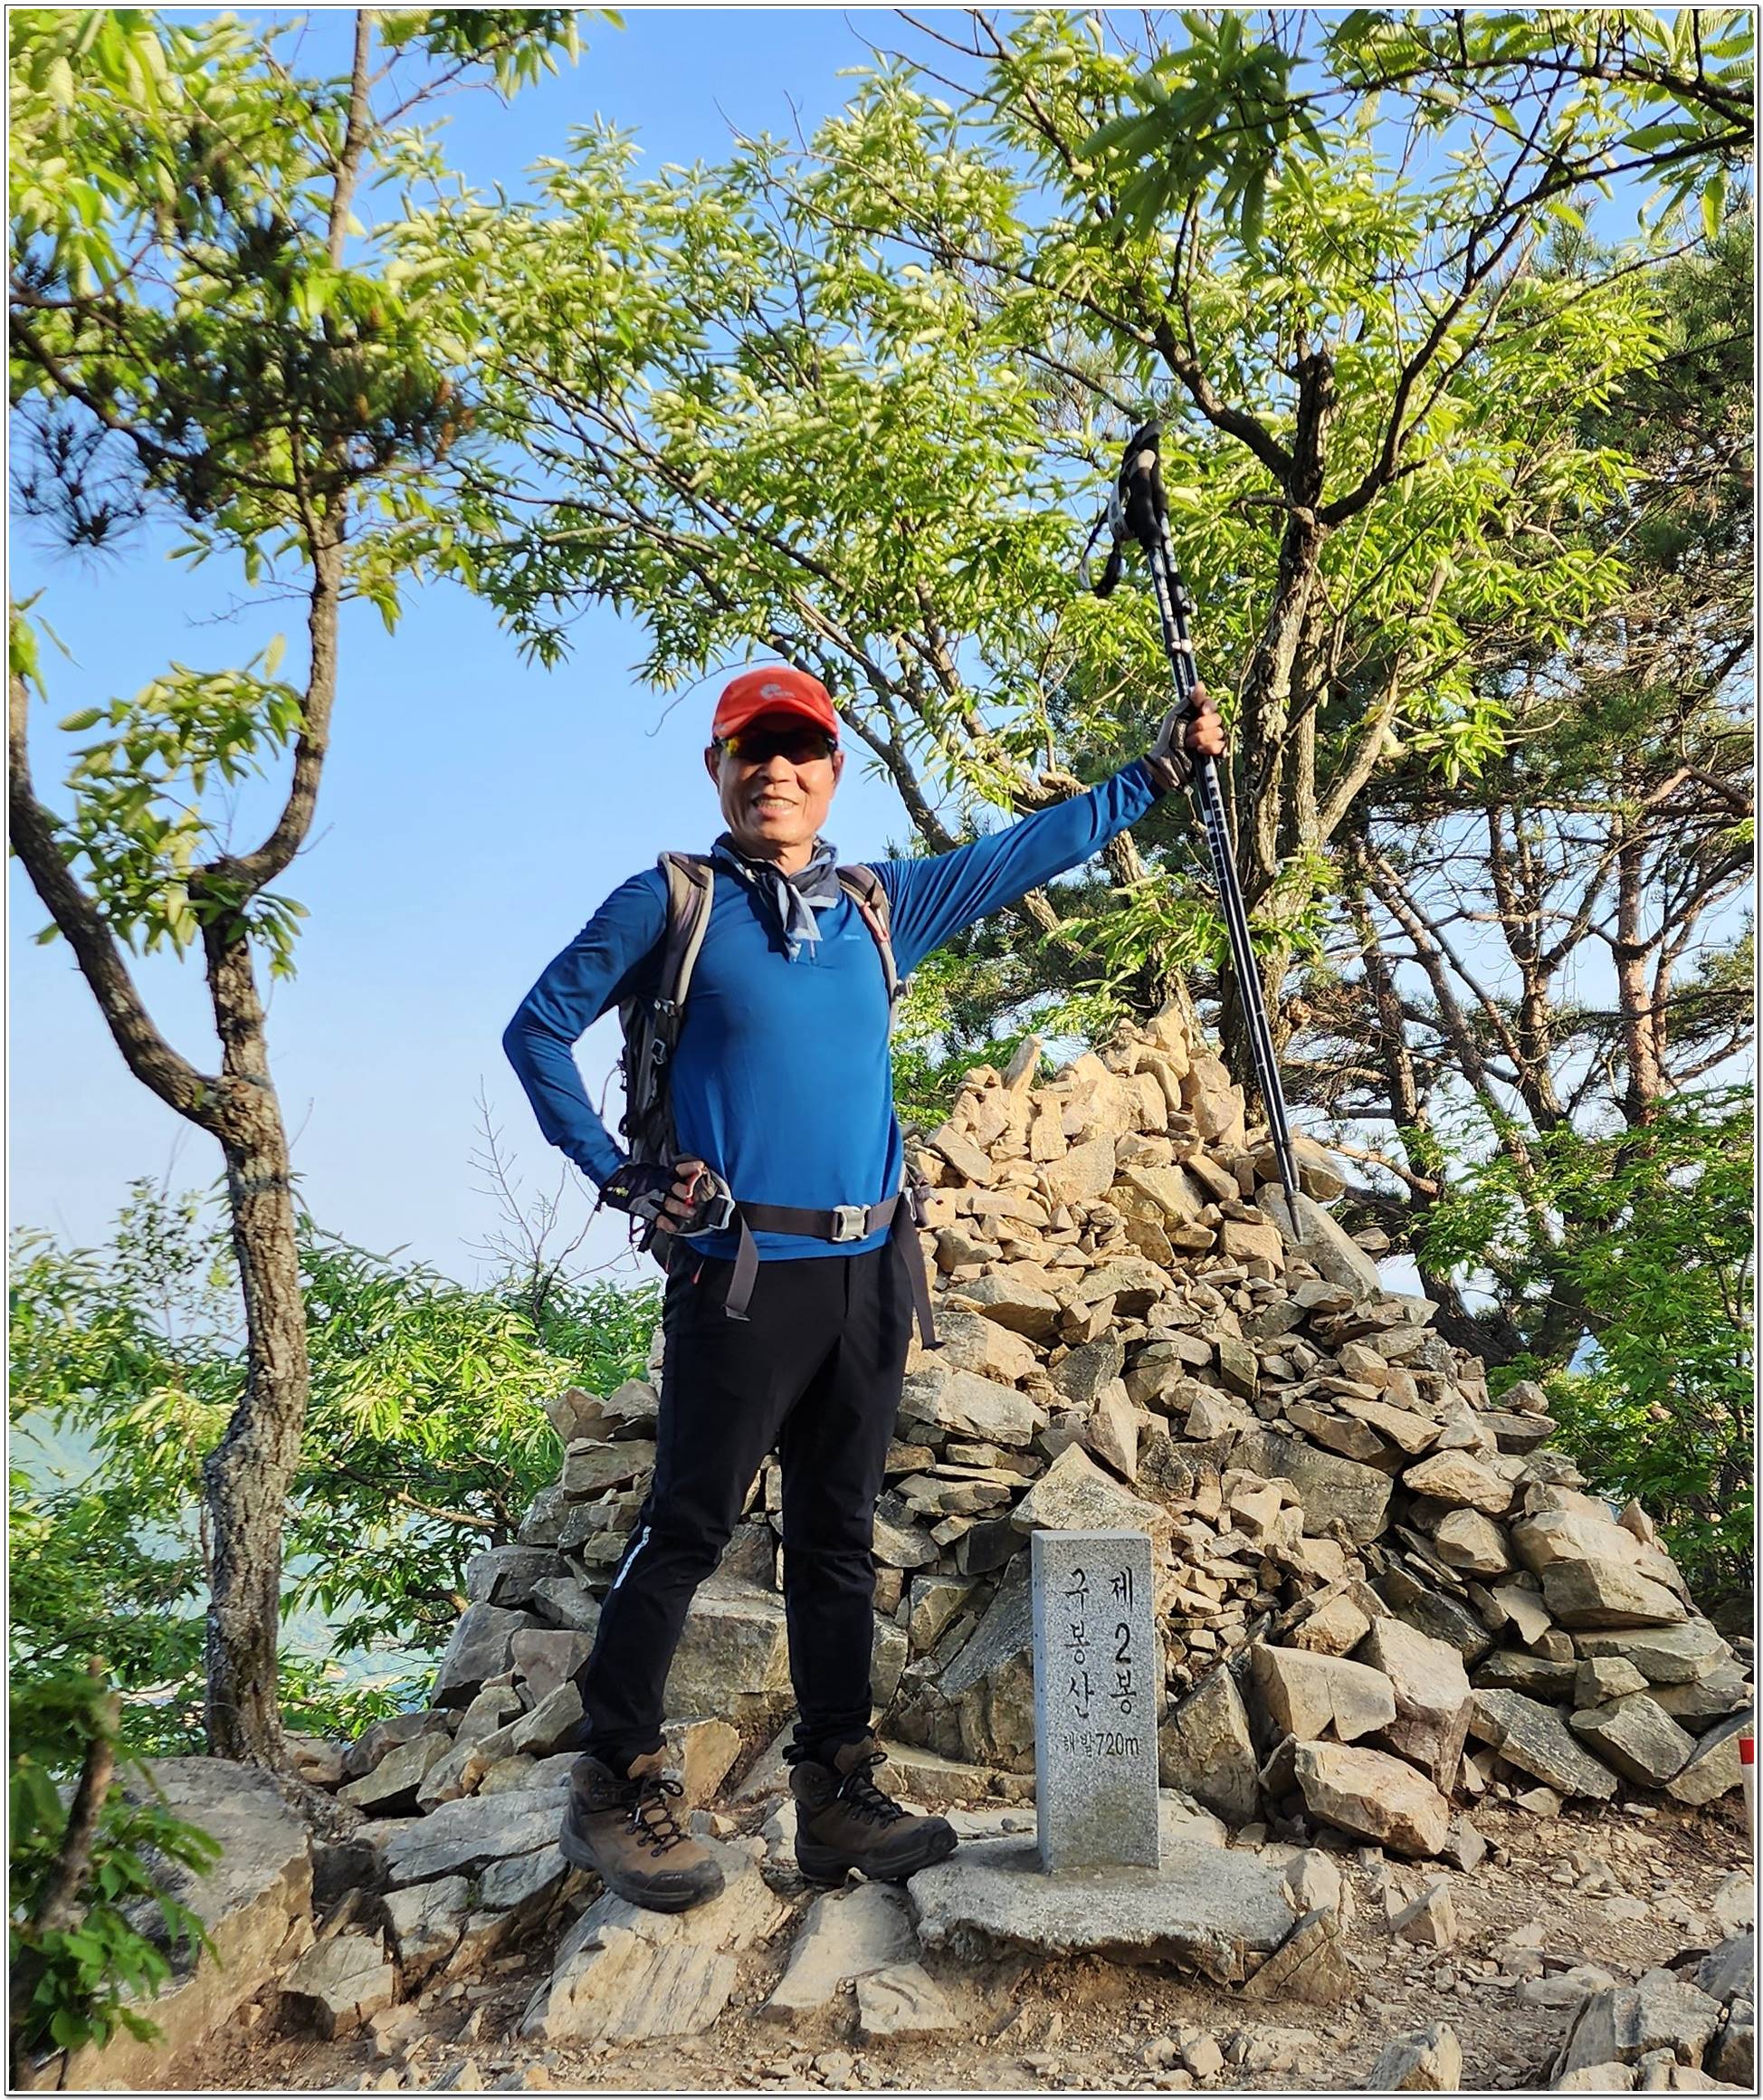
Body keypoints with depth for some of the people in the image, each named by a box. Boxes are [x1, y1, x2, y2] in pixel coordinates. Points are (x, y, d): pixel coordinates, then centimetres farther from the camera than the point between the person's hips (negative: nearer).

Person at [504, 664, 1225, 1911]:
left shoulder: (883, 906, 13)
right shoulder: (668, 904, 0)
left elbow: (1027, 850, 22)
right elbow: (539, 1031, 3)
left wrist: (1163, 768, 24)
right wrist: (621, 1177, -4)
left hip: (869, 1272, 5)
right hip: (740, 1274, -5)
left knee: (839, 1537, 11)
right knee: (686, 1532, 0)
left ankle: (838, 1796, 22)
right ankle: (616, 1792, 15)